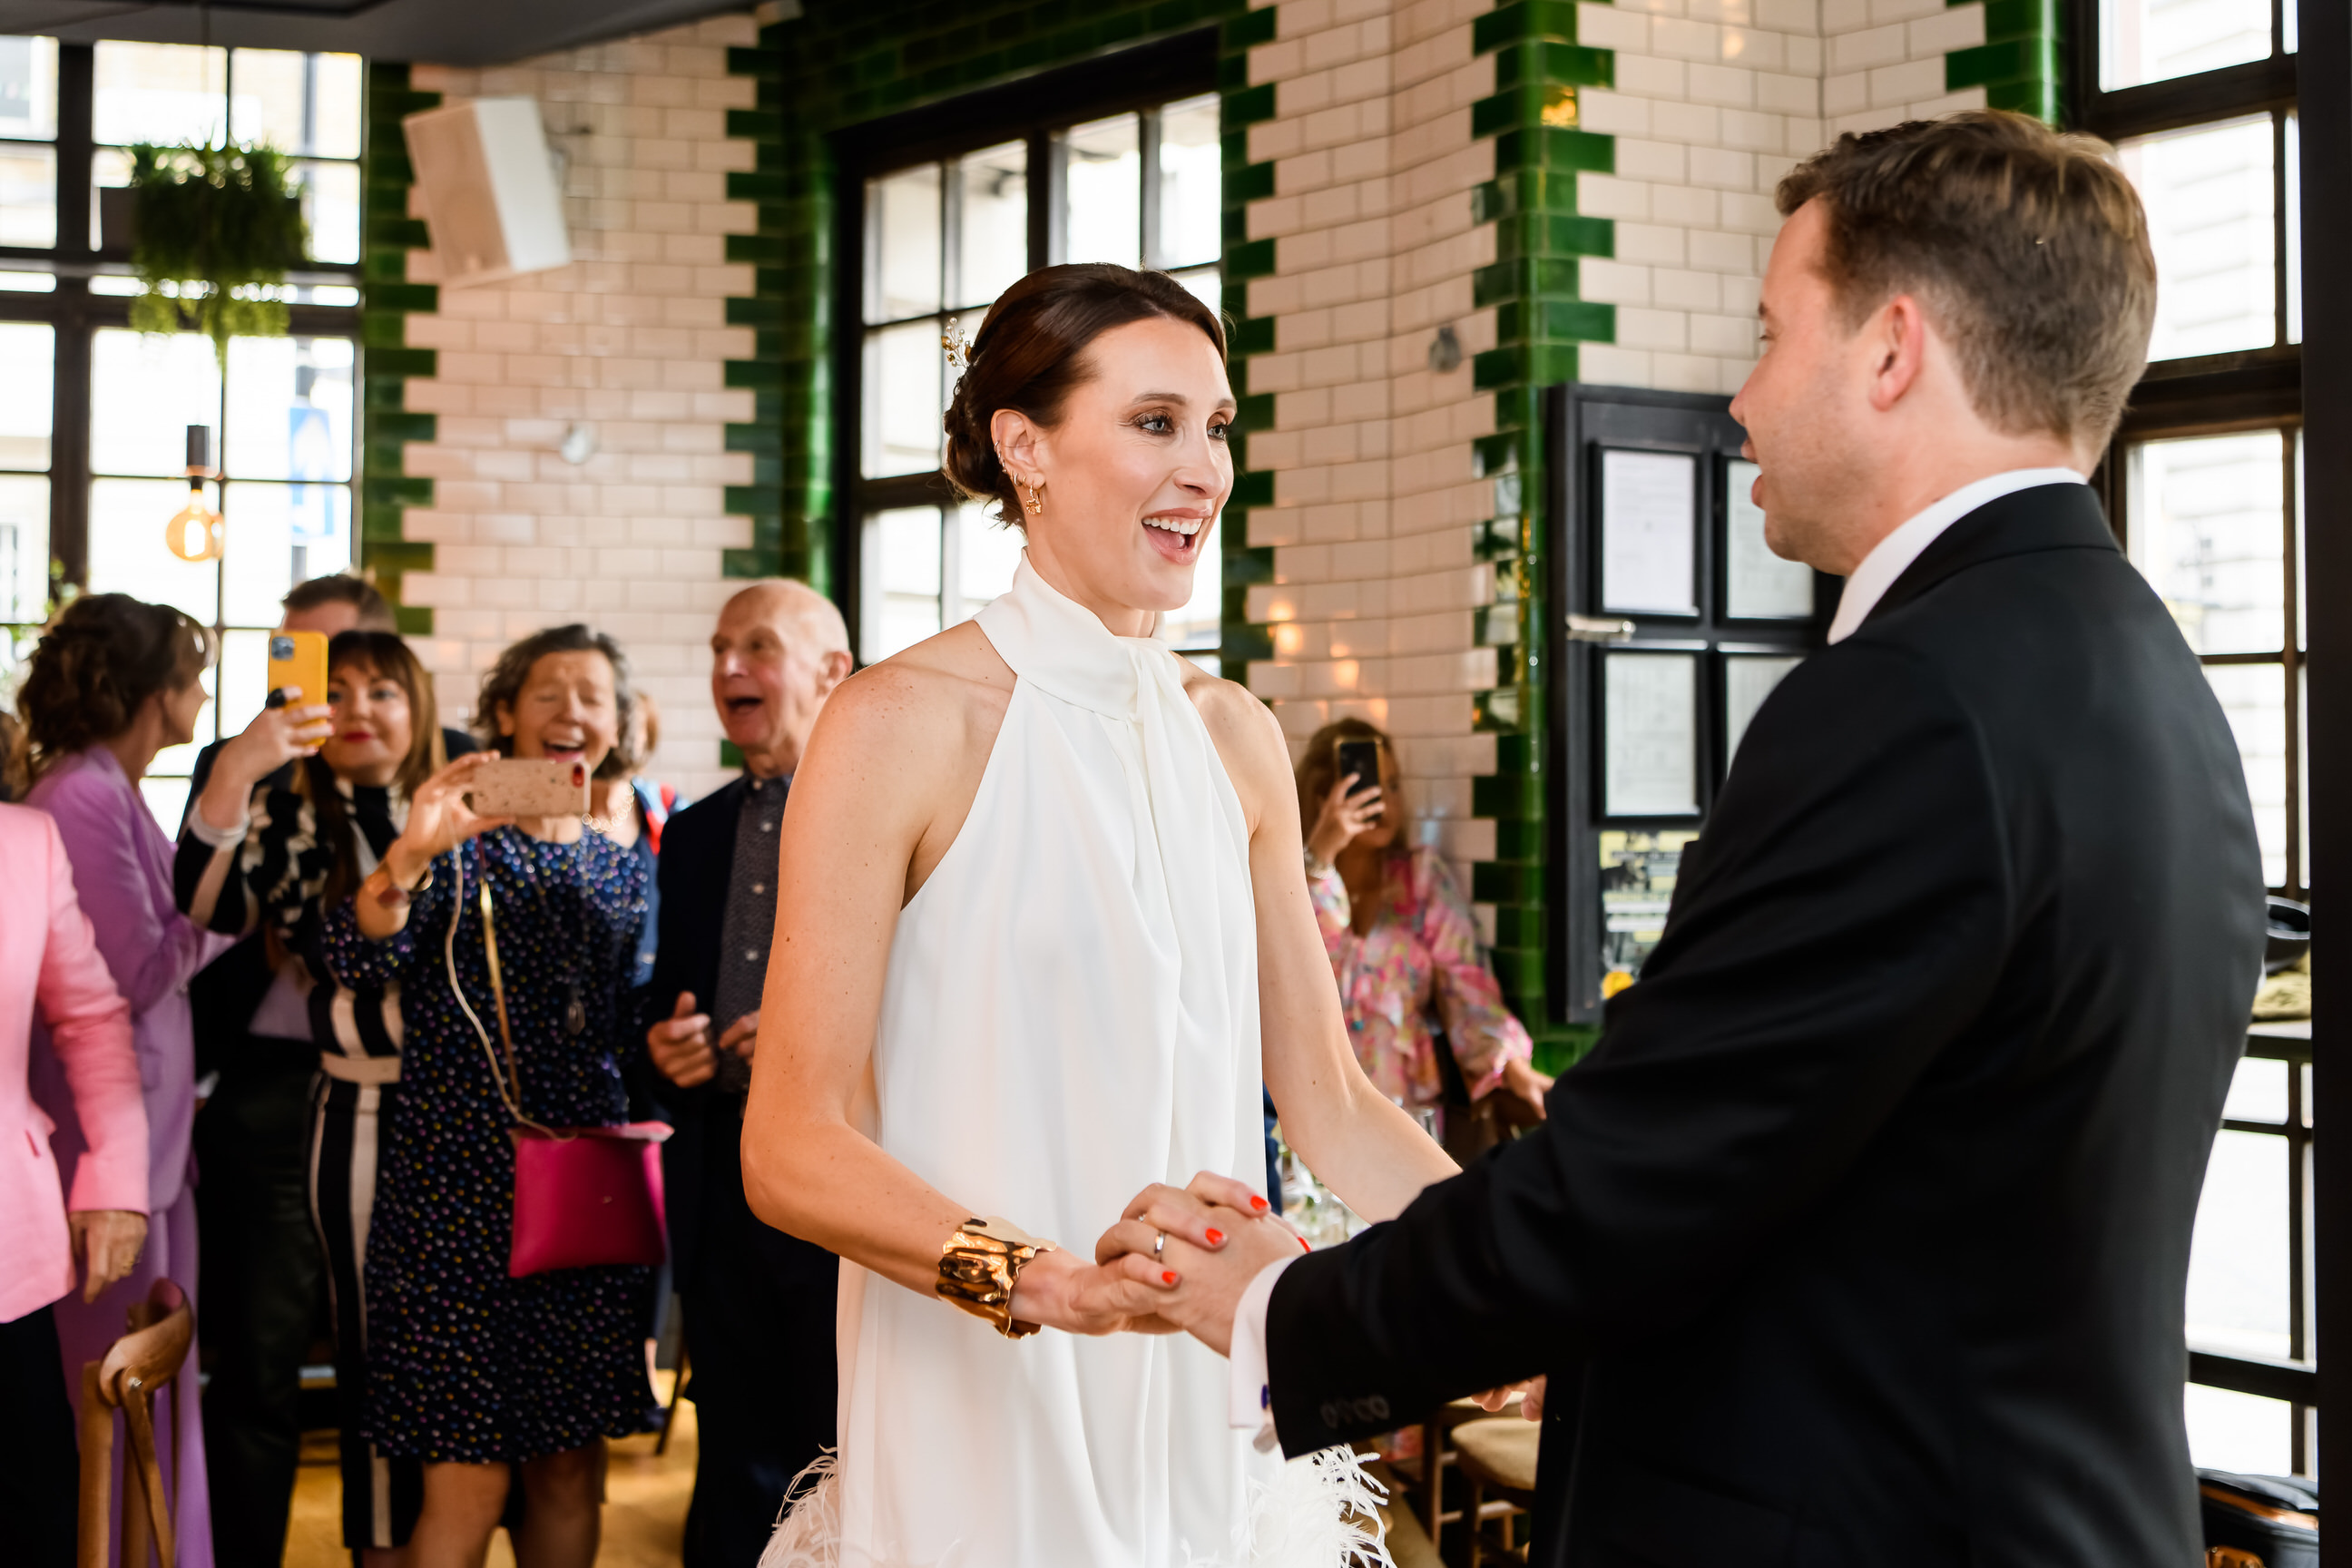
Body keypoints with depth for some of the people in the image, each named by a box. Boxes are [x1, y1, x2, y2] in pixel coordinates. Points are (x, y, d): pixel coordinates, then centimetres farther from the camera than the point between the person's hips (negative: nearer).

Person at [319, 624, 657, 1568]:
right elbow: (357, 961, -19)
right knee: (468, 1478, -7)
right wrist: (410, 854, -34)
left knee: (571, 1467, 8)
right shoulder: (457, 843, -1)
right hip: (461, 1191, -5)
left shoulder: (624, 871, 13)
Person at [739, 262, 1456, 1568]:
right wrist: (1040, 1278, -30)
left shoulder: (1234, 738, 8)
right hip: (982, 1447, -5)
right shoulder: (900, 724, -10)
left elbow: (1329, 1105, 10)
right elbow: (791, 1146, -14)